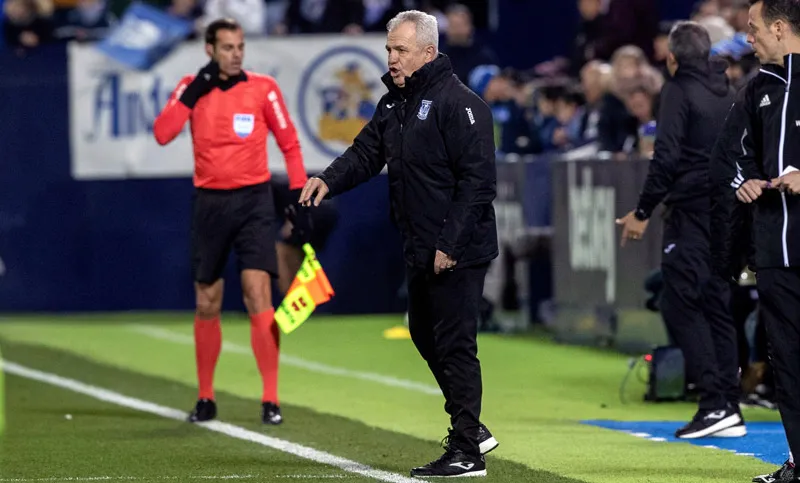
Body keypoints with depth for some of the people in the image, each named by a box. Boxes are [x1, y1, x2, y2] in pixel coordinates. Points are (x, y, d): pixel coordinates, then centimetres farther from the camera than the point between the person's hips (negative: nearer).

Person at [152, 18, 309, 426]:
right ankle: (205, 399, 20)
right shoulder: (192, 88, 3)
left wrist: (299, 193, -4)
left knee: (258, 295, -13)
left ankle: (270, 400, -13)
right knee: (207, 304, 7)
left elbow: (289, 144, 4)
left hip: (254, 200, -2)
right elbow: (162, 135, -10)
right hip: (210, 203, 2)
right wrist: (192, 94, -16)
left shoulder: (263, 88, -1)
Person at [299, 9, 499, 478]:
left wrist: (450, 245, -22)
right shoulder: (395, 103, 13)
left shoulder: (458, 103, -16)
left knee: (454, 345, -6)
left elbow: (479, 180, -20)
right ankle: (471, 430, 30)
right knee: (426, 336, 17)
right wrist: (330, 180, -10)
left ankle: (467, 452, 0)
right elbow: (366, 153, 11)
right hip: (421, 250, 10)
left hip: (459, 252, -10)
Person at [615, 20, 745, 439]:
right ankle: (729, 409, 6)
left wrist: (643, 212, -10)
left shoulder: (679, 90, -7)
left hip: (691, 211, -8)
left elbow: (666, 156, -14)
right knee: (717, 305, 10)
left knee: (680, 303, -6)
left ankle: (714, 402, -16)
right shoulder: (726, 92, 15)